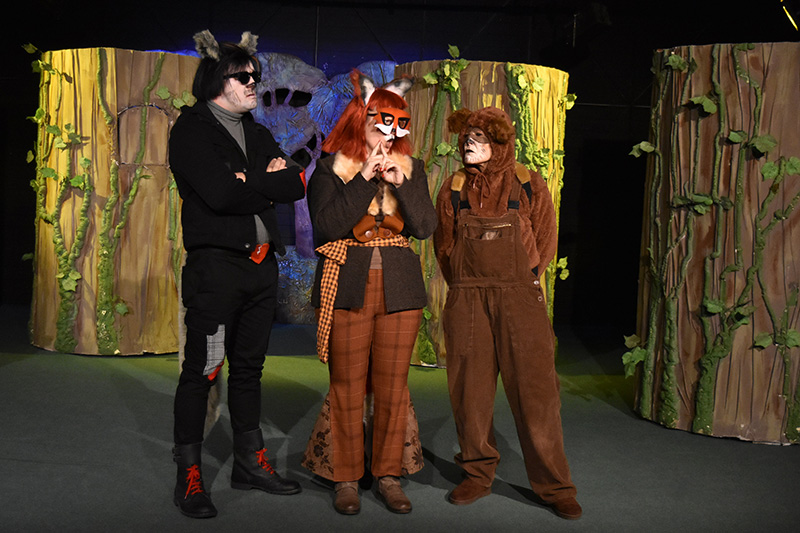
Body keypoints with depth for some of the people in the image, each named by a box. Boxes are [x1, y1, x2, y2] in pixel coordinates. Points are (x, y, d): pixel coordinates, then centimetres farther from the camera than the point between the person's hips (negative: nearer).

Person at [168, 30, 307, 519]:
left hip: (261, 264, 7)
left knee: (249, 366, 13)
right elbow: (221, 193, -19)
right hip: (215, 263, -7)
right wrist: (270, 183, -4)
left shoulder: (258, 134, 18)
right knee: (201, 370, -3)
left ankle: (250, 461, 24)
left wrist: (251, 180, -10)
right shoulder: (192, 129, -4)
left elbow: (298, 186, 6)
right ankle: (189, 475, 6)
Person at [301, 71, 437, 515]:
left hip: (400, 291, 3)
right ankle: (346, 478, 14)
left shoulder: (410, 168, 12)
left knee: (392, 385, 6)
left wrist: (401, 183, -10)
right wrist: (365, 179, -13)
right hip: (347, 289, -2)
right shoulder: (331, 168, 3)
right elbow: (326, 226, -11)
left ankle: (388, 474, 18)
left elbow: (425, 227, 2)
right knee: (347, 386, 2)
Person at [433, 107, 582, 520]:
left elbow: (545, 242, 8)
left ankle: (554, 486, 6)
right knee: (470, 391, 5)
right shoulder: (453, 190, 9)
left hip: (519, 298, -2)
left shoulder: (530, 187, 4)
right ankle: (478, 475, 19)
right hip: (466, 300, 2)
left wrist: (520, 283, 4)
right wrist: (467, 288, 8)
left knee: (535, 390, -3)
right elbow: (444, 245, 15)